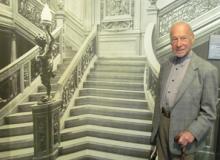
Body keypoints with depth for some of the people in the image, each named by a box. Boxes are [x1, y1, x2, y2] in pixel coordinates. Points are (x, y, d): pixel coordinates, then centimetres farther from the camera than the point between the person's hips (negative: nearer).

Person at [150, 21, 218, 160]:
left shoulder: (207, 70, -15)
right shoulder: (166, 65, 3)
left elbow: (209, 112, -11)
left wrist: (192, 132, -21)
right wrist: (156, 125, 13)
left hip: (183, 132, -5)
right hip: (162, 124, 5)